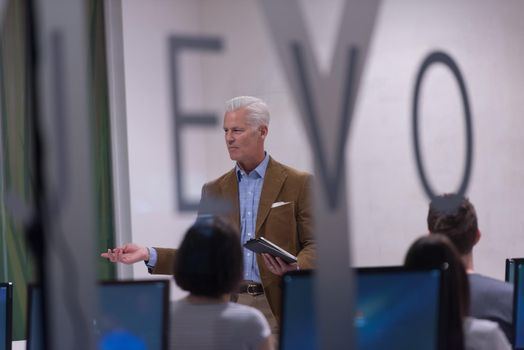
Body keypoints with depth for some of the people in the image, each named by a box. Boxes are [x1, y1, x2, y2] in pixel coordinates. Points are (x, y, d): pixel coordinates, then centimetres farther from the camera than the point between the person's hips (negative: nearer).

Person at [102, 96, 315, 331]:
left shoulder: (299, 183, 2)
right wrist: (149, 255, -3)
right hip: (227, 306, 3)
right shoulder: (214, 190, 13)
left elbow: (314, 245, 0)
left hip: (277, 309, -3)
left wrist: (295, 267, -22)